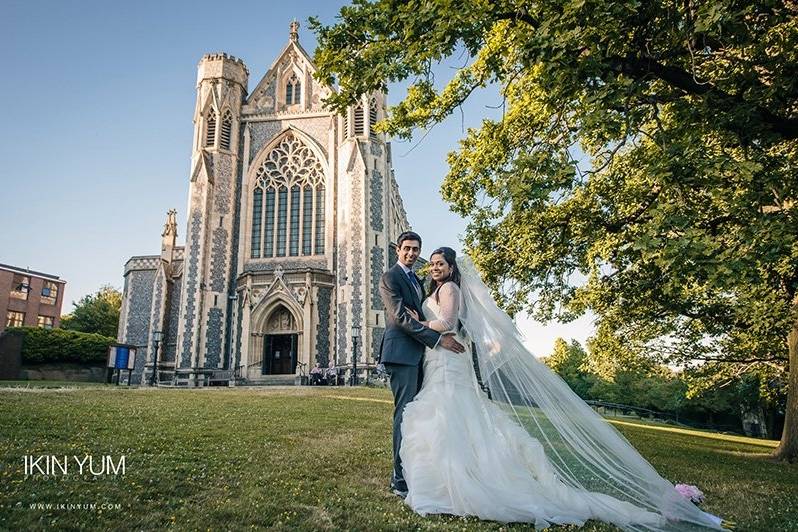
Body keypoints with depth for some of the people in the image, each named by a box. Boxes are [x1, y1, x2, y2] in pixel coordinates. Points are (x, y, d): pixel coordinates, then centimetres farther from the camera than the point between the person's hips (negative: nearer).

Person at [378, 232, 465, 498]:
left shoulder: (416, 280, 22)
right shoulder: (390, 277, -5)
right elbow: (400, 316, -17)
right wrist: (437, 339, -21)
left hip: (418, 354, 9)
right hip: (401, 352, -9)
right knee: (405, 413, -9)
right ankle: (401, 479, -4)